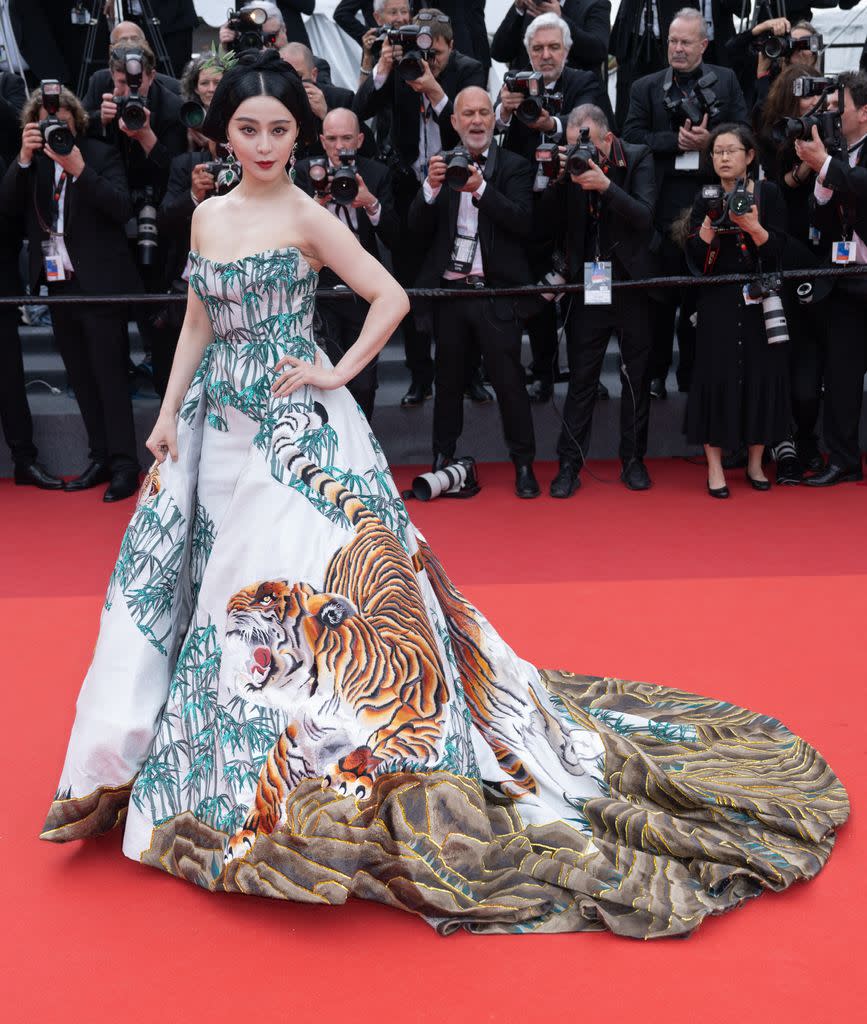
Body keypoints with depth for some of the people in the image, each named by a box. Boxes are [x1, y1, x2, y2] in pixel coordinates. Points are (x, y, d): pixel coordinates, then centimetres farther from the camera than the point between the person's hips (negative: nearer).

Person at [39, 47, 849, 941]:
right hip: (219, 424, 6)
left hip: (295, 429, -6)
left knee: (294, 582, -6)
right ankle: (216, 762, 30)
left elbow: (390, 297, -8)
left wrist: (338, 373, -12)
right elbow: (198, 324, 15)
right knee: (226, 584, 12)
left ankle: (314, 768, 9)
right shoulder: (206, 216, 11)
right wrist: (169, 413, 10)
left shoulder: (307, 219, -6)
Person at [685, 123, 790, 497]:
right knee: (716, 378, -3)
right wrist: (711, 219, -18)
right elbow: (696, 258, -5)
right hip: (718, 304, 0)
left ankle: (755, 463, 17)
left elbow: (777, 248, -7)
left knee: (761, 376, 3)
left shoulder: (768, 193, 2)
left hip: (760, 301, 0)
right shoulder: (704, 199, 4)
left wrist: (751, 225, -22)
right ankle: (715, 468, 5)